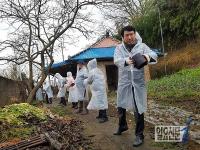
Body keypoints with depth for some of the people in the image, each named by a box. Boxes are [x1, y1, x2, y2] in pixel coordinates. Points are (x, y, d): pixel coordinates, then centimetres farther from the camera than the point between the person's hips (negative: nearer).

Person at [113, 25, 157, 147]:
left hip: (138, 83, -2)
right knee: (121, 106, 16)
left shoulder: (142, 46, 1)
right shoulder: (119, 48, 3)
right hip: (124, 82, 2)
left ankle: (139, 135, 14)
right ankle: (122, 126, 42)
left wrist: (148, 56, -39)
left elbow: (154, 55, -14)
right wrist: (126, 61, -39)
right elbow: (117, 61, -16)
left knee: (139, 109, 0)